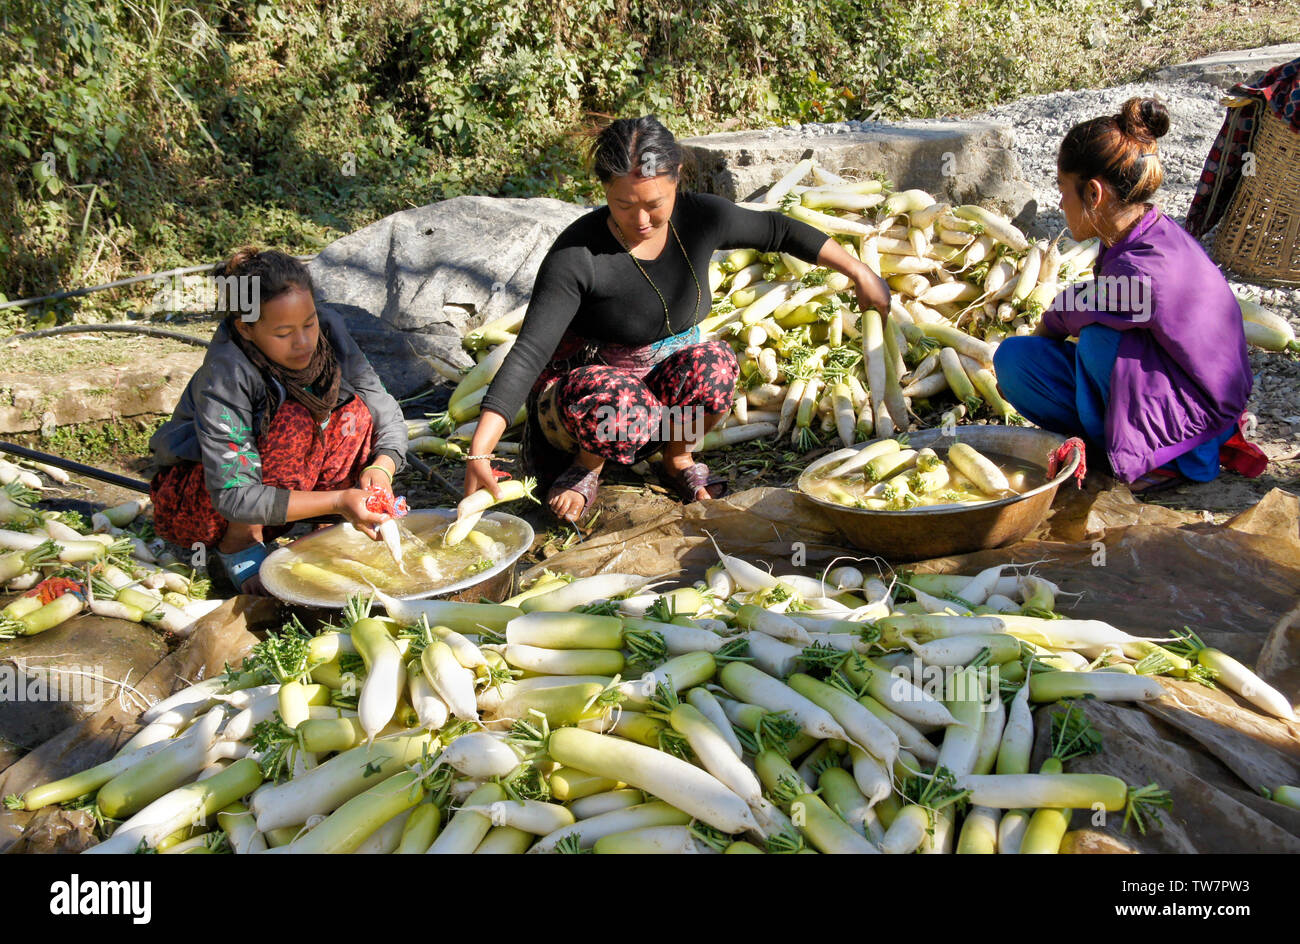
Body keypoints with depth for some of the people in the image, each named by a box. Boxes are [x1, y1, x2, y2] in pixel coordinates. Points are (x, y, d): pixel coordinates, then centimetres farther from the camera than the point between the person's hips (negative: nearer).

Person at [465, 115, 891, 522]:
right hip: (586, 388, -4)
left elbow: (779, 231, 6)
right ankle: (589, 462, -3)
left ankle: (677, 458, -1)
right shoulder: (577, 254, -25)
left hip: (669, 374, 4)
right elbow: (529, 352, -29)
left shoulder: (700, 218, -11)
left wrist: (858, 272, 10)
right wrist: (481, 445, -37)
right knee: (620, 407, -40)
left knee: (714, 364, -31)